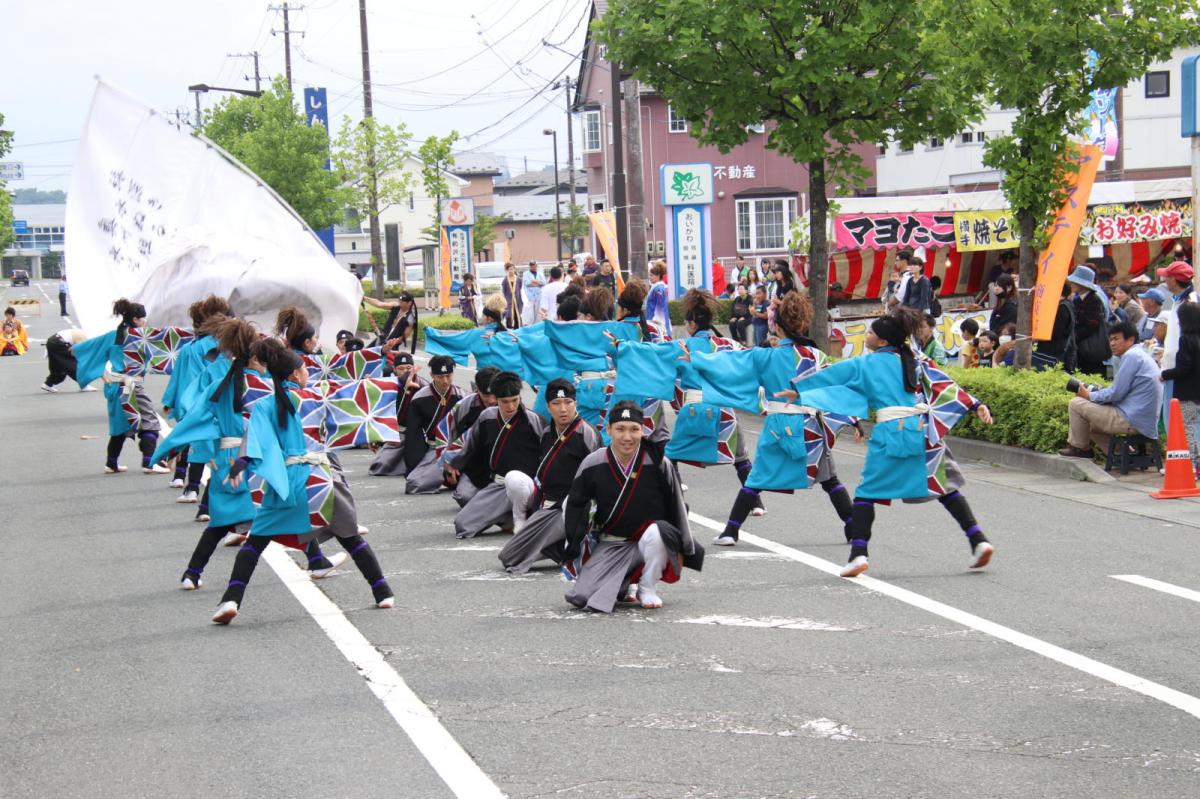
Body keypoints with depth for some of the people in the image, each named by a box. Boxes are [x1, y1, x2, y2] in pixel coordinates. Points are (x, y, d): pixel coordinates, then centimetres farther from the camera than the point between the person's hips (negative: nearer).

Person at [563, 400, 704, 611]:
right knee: (579, 597, -16)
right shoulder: (592, 465, -8)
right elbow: (576, 507, 5)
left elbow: (677, 508, -2)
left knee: (656, 532, -38)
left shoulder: (658, 463, -12)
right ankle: (621, 585, 16)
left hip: (651, 540, -2)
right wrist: (572, 551, 5)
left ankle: (647, 588, -11)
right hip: (610, 545, 2)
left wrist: (683, 551, 3)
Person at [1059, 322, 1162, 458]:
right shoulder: (1142, 356, 19)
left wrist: (1089, 395, 0)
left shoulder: (1131, 356, -13)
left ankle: (1080, 448, 12)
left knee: (1076, 404, -4)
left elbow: (1116, 394, -15)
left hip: (1132, 421, -10)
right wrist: (1098, 391, 11)